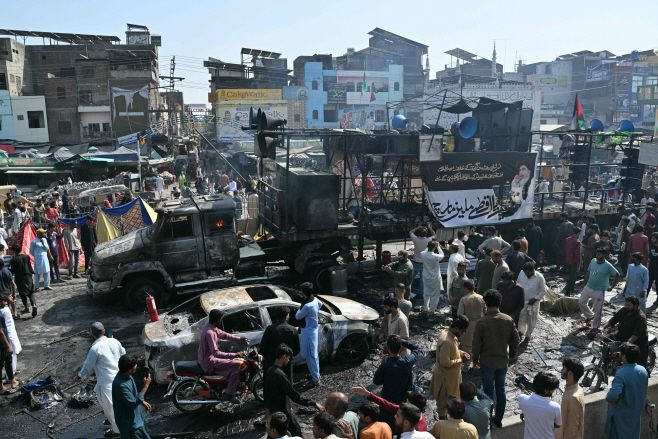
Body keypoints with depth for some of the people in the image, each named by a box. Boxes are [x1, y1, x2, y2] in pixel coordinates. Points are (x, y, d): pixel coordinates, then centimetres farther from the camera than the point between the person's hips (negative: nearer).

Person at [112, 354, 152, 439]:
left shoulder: (126, 376, -5)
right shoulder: (120, 385, -34)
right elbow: (133, 403, -29)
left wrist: (142, 402, 3)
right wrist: (146, 385, -28)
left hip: (135, 417, 9)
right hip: (129, 421, -9)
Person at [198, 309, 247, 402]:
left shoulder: (212, 328, 3)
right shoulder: (209, 332, -27)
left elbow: (224, 335, 17)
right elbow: (216, 353, -31)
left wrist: (239, 339, 10)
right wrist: (235, 354, -32)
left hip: (205, 358, 10)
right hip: (209, 363, -10)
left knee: (233, 361, 23)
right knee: (237, 365, -16)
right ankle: (228, 394, -10)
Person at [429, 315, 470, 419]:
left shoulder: (447, 332, -4)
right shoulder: (446, 341, -33)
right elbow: (445, 363, -30)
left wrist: (461, 353, -1)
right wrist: (461, 360, -20)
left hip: (451, 374, 10)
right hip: (445, 376, -10)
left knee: (448, 399, 25)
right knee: (443, 400, 10)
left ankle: (444, 418, 42)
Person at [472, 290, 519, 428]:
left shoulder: (482, 322, -20)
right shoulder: (508, 320, -10)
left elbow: (477, 343, -13)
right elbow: (515, 340, -1)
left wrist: (475, 360, 2)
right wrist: (512, 355, 15)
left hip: (487, 362, -3)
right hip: (503, 361, 3)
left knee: (489, 391, 11)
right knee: (501, 390, 18)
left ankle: (488, 420, 23)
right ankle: (498, 419, 31)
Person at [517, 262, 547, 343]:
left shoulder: (539, 277, -17)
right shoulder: (522, 273, -8)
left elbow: (543, 291, -8)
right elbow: (518, 284, 7)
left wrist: (535, 299, -16)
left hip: (533, 302, -2)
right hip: (522, 300, 2)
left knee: (531, 320, 10)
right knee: (521, 318, 9)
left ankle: (528, 335, 29)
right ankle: (521, 331, 35)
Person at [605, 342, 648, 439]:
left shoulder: (621, 373, -30)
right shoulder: (643, 370, -7)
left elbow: (613, 395, -39)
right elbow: (643, 390, 8)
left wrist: (609, 398, -20)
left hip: (622, 414, -6)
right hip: (637, 411, 6)